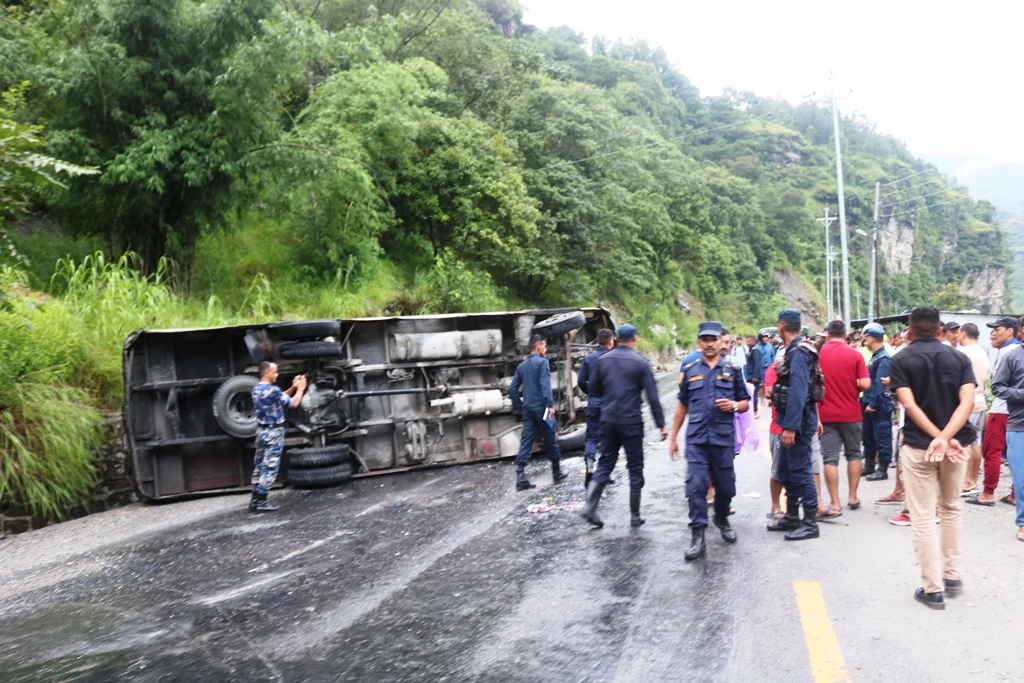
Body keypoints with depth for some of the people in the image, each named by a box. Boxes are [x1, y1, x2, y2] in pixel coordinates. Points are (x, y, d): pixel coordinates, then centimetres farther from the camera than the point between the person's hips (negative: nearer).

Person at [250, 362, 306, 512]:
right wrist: (300, 389, 1)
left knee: (259, 465, 12)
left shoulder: (256, 389, 9)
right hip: (273, 431, -9)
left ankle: (255, 500, 15)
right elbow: (293, 403, -14)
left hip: (261, 430, 9)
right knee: (270, 466, -4)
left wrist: (293, 387, 15)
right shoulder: (272, 389, -20)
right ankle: (261, 501, -2)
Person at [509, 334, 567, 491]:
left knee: (525, 442, 2)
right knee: (550, 440, 8)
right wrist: (550, 405, -21)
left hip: (528, 409, 6)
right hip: (541, 407, -6)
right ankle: (556, 472, 21)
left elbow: (512, 388, 12)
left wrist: (519, 406, 18)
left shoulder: (522, 366, 13)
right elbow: (545, 385, -19)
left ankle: (520, 476, -7)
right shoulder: (542, 362, -7)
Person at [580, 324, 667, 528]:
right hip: (631, 421, -4)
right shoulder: (640, 362, -8)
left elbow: (594, 387, 12)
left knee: (605, 464, 11)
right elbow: (652, 396, -10)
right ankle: (635, 516, 13)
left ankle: (590, 507, -2)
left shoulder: (603, 360, 3)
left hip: (608, 419, 4)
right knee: (635, 467, 7)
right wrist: (661, 424, -6)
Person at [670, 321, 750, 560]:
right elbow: (682, 405, 15)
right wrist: (673, 437, 13)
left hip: (723, 438, 0)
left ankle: (722, 518, 38)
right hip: (696, 439, 0)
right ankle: (697, 536, -4)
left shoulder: (733, 370, 6)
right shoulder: (690, 371, 9)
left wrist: (734, 405, -14)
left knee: (725, 485, 10)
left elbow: (745, 403, 9)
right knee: (695, 486, -9)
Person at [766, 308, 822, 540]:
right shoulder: (793, 350, 13)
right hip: (792, 421, 10)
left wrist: (791, 426, -26)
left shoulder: (798, 353, -18)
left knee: (800, 471, -2)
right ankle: (791, 517, 29)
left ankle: (810, 523, 7)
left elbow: (798, 391, -25)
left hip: (798, 422, -10)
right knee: (786, 469, 18)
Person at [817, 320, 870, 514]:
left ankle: (835, 504, -1)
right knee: (854, 454, 18)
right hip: (851, 413, 1)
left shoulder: (818, 353, -5)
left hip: (826, 414, 0)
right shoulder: (855, 354, -6)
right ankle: (853, 497, 21)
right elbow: (865, 384, -11)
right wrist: (853, 388, 9)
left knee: (830, 458, 1)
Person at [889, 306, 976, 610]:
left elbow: (910, 405, -16)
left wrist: (940, 439, -17)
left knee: (922, 517, 2)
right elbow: (967, 402, -12)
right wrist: (947, 438, -20)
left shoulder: (900, 360, -5)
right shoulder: (959, 358, 3)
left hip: (918, 446, -3)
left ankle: (933, 588, 4)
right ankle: (952, 575, 27)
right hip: (955, 443, 4)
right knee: (951, 509, 21)